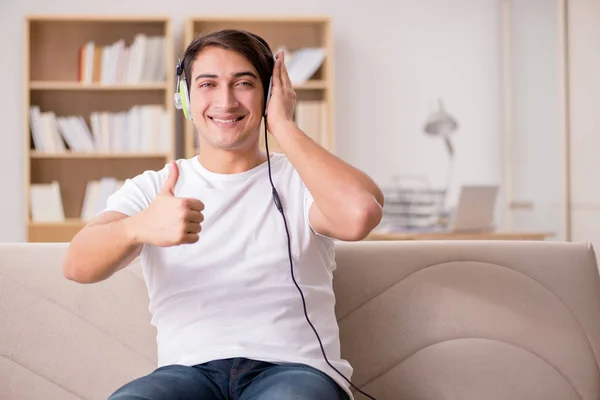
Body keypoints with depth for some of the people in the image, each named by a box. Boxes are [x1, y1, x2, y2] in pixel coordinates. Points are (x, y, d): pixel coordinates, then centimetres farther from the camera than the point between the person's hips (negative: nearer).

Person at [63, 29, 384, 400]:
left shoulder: (299, 180, 11)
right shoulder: (151, 188, 14)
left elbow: (361, 211, -15)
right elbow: (77, 265, -5)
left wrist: (284, 126, -3)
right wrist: (139, 227, -29)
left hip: (293, 368, -1)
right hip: (190, 369, 2)